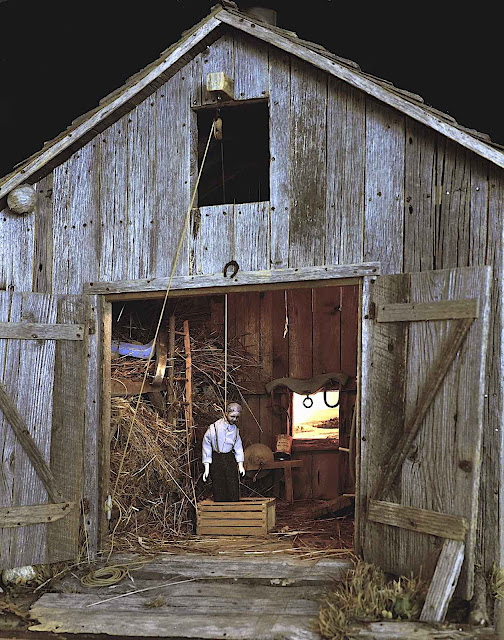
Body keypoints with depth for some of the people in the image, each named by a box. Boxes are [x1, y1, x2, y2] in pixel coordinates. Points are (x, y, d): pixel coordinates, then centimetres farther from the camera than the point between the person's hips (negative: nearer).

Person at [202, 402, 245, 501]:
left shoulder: (235, 429, 4)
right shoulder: (214, 428, -12)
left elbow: (238, 447, 15)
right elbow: (206, 447, -8)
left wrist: (240, 465, 10)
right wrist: (207, 469, -9)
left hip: (230, 459, 4)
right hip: (217, 460, -4)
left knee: (233, 491, 0)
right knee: (219, 494, -3)